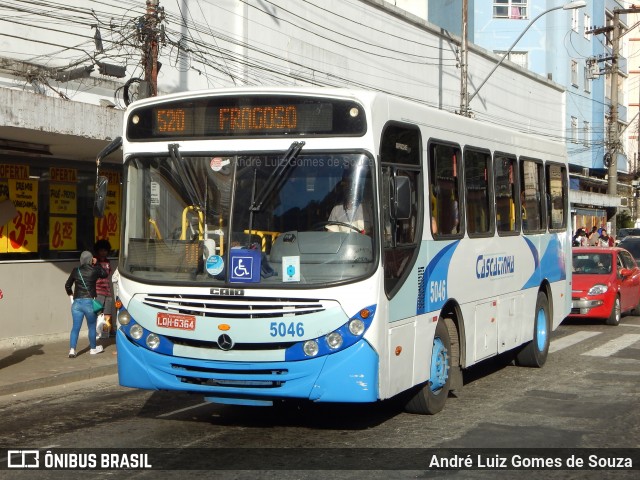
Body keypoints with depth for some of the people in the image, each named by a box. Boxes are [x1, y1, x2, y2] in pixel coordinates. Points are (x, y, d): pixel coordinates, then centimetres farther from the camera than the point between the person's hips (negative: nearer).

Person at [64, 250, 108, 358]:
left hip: (77, 302, 2)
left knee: (75, 327, 4)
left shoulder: (76, 271, 3)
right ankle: (93, 348, 27)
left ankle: (72, 350, -6)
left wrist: (71, 295, 28)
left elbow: (67, 285, 13)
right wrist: (96, 264, 20)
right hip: (89, 302, -2)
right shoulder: (94, 270, -4)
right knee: (92, 327, 14)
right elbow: (105, 274, 16)